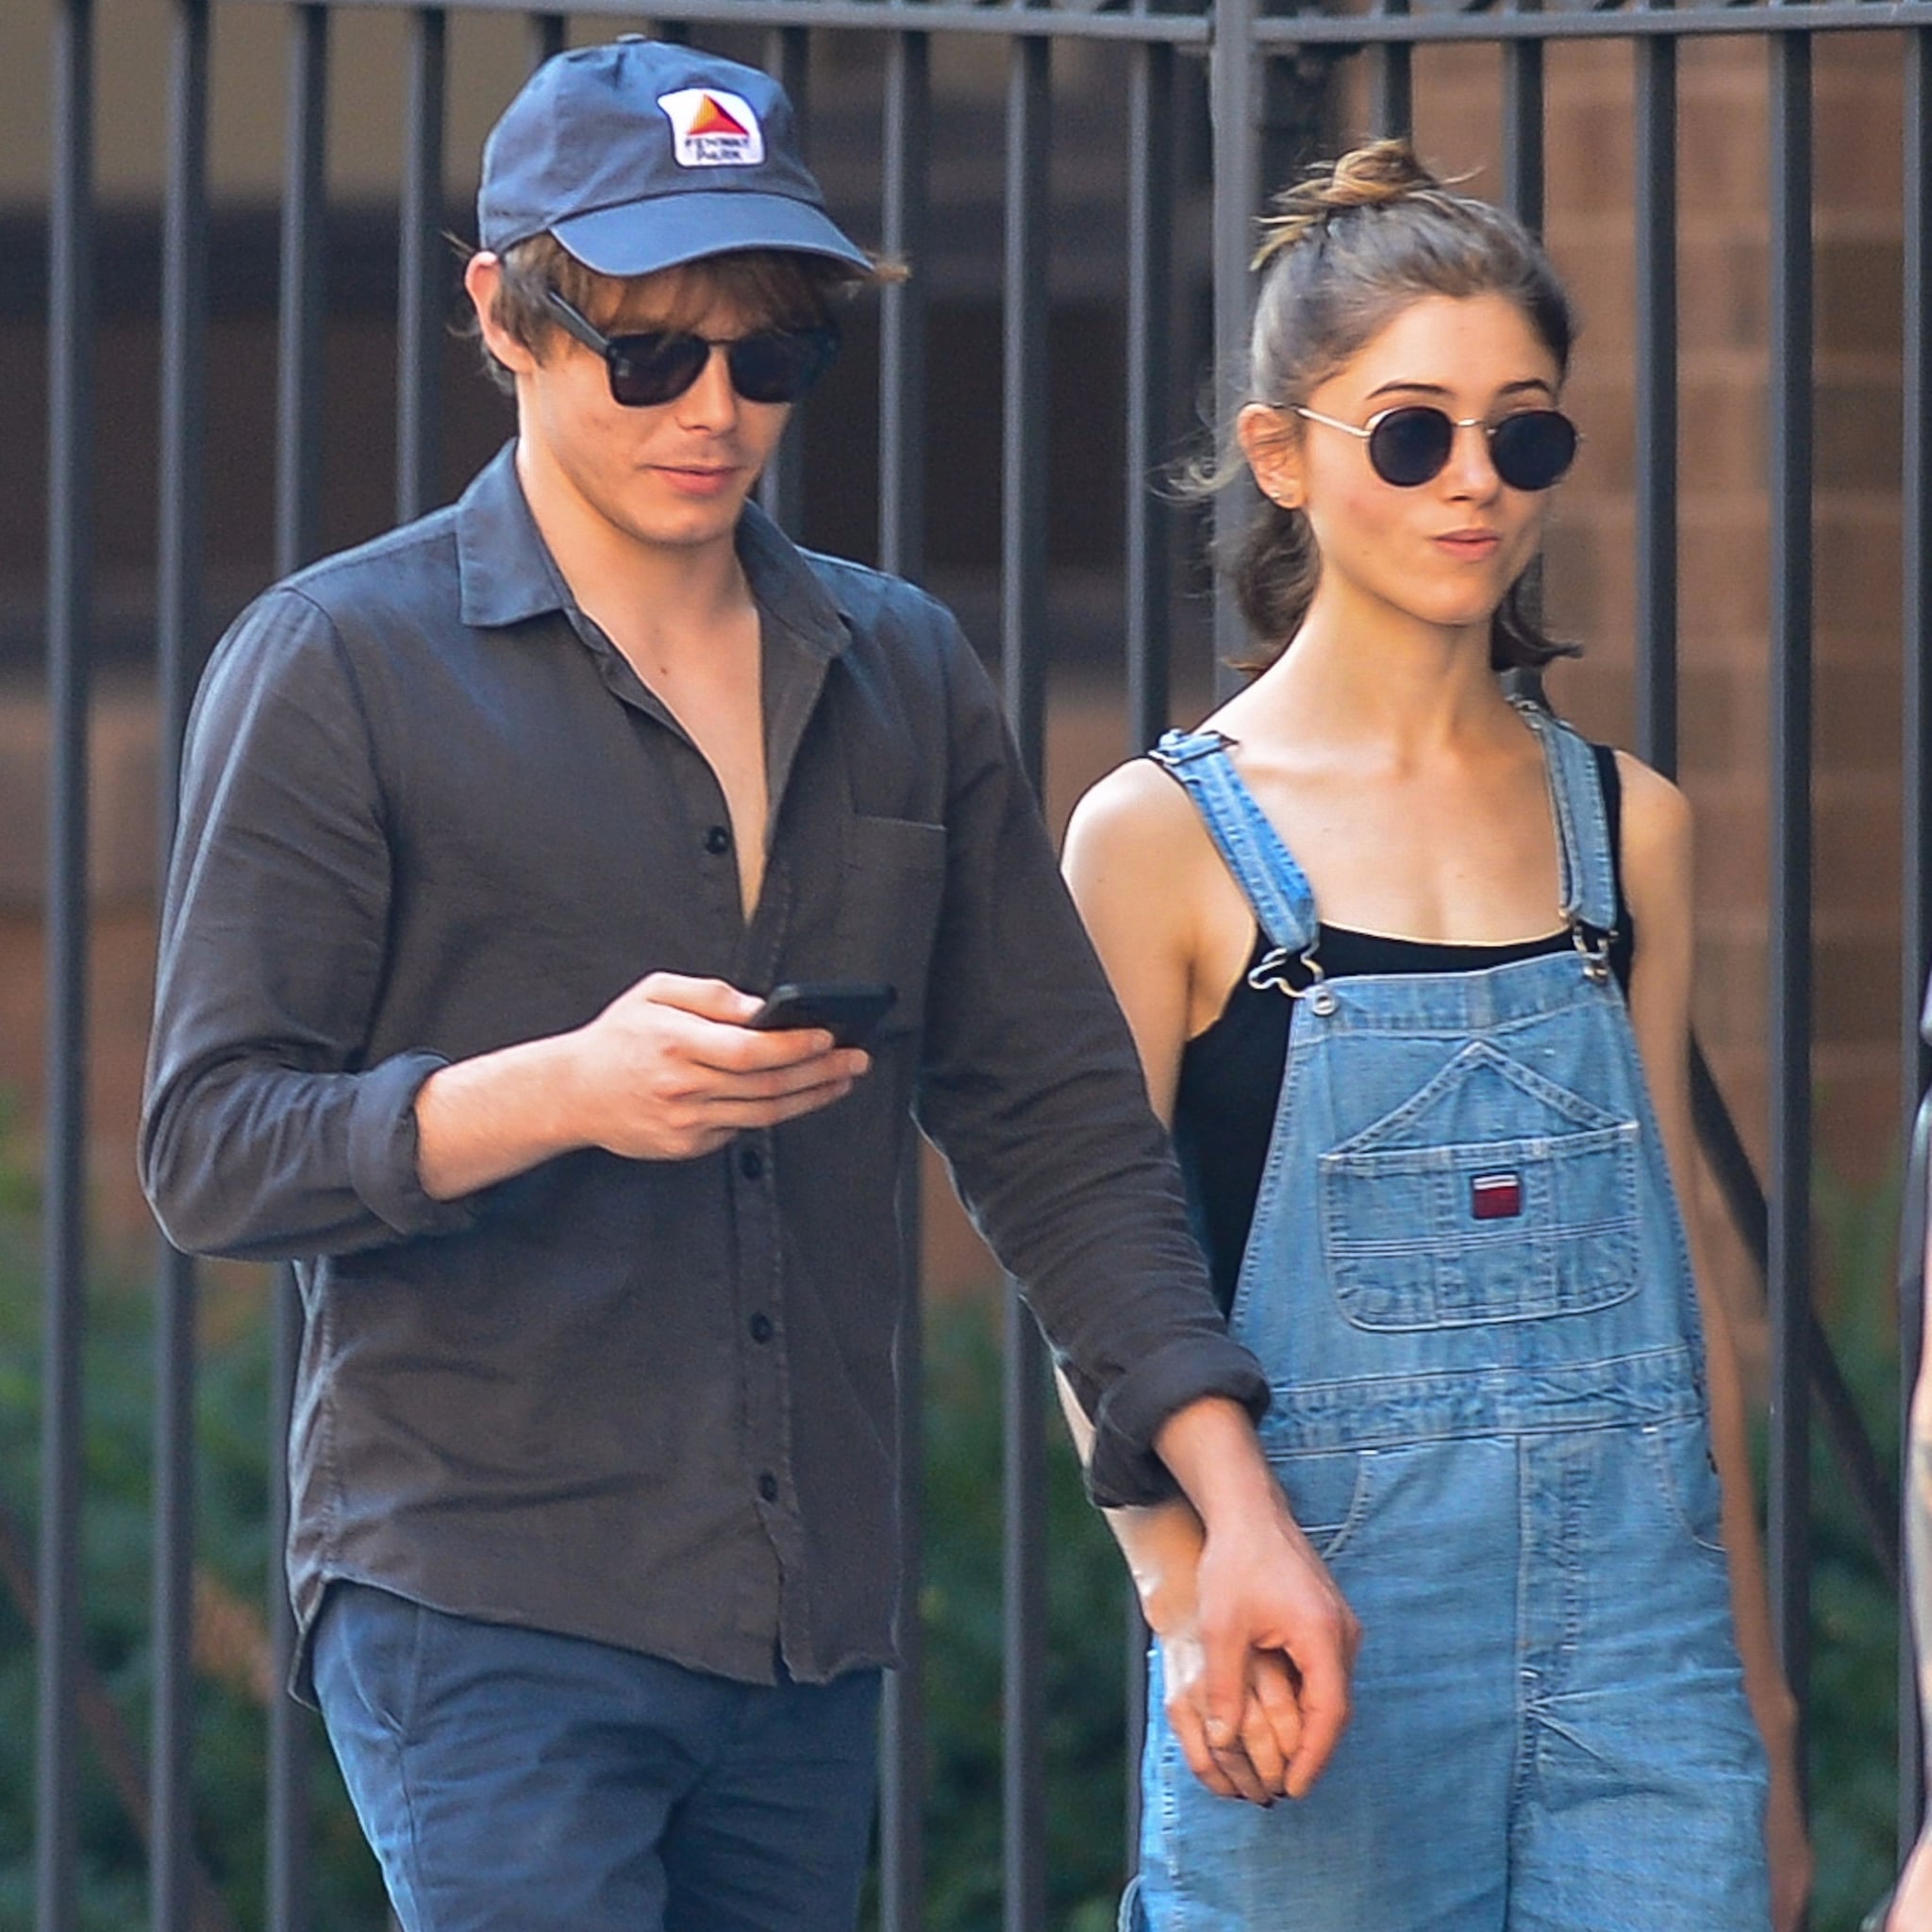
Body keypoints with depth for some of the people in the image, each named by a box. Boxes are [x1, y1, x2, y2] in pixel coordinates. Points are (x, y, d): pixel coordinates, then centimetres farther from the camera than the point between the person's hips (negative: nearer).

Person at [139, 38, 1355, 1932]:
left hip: (810, 1632, 5)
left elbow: (1055, 1119, 14)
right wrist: (560, 1093, -23)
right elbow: (210, 1146, -5)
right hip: (485, 1611, -5)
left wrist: (1236, 1508, 2)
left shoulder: (900, 675, 15)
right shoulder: (335, 667, 0)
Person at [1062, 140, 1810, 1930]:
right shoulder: (1166, 835, -1)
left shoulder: (1627, 827, 10)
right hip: (1328, 1609, -3)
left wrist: (1758, 1710, 12)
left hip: (1635, 1619, 3)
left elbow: (1678, 1277, 14)